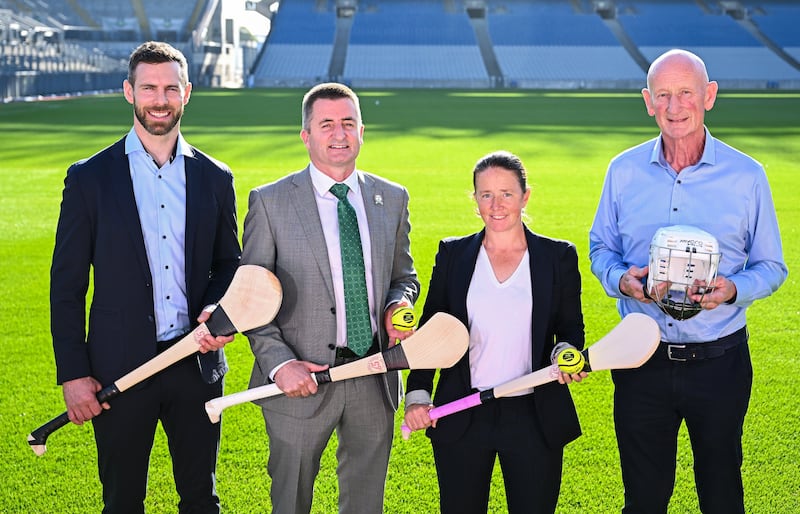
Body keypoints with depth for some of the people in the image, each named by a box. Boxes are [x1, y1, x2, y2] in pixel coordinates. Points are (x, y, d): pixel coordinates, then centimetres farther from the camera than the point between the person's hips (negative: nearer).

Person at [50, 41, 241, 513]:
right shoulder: (90, 178, -2)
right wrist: (72, 373, -6)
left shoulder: (215, 178, 5)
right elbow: (66, 285, -1)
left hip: (197, 364, 2)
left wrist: (218, 310, -9)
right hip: (118, 369, -2)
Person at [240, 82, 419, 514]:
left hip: (374, 380, 3)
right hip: (301, 381, -3)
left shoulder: (392, 199, 6)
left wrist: (399, 304, -6)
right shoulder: (270, 202, -5)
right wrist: (278, 363, -15)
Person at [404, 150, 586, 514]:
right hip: (461, 417, 1)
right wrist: (417, 394, -5)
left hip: (535, 418, -1)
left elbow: (571, 329, 6)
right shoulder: (453, 254, 5)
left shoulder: (559, 256, 3)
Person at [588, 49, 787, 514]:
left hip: (720, 360, -1)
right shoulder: (624, 171, 2)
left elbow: (771, 267, 2)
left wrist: (733, 290, -18)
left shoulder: (747, 176, -4)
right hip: (642, 361, 2)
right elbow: (600, 247, 12)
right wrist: (620, 279, -10)